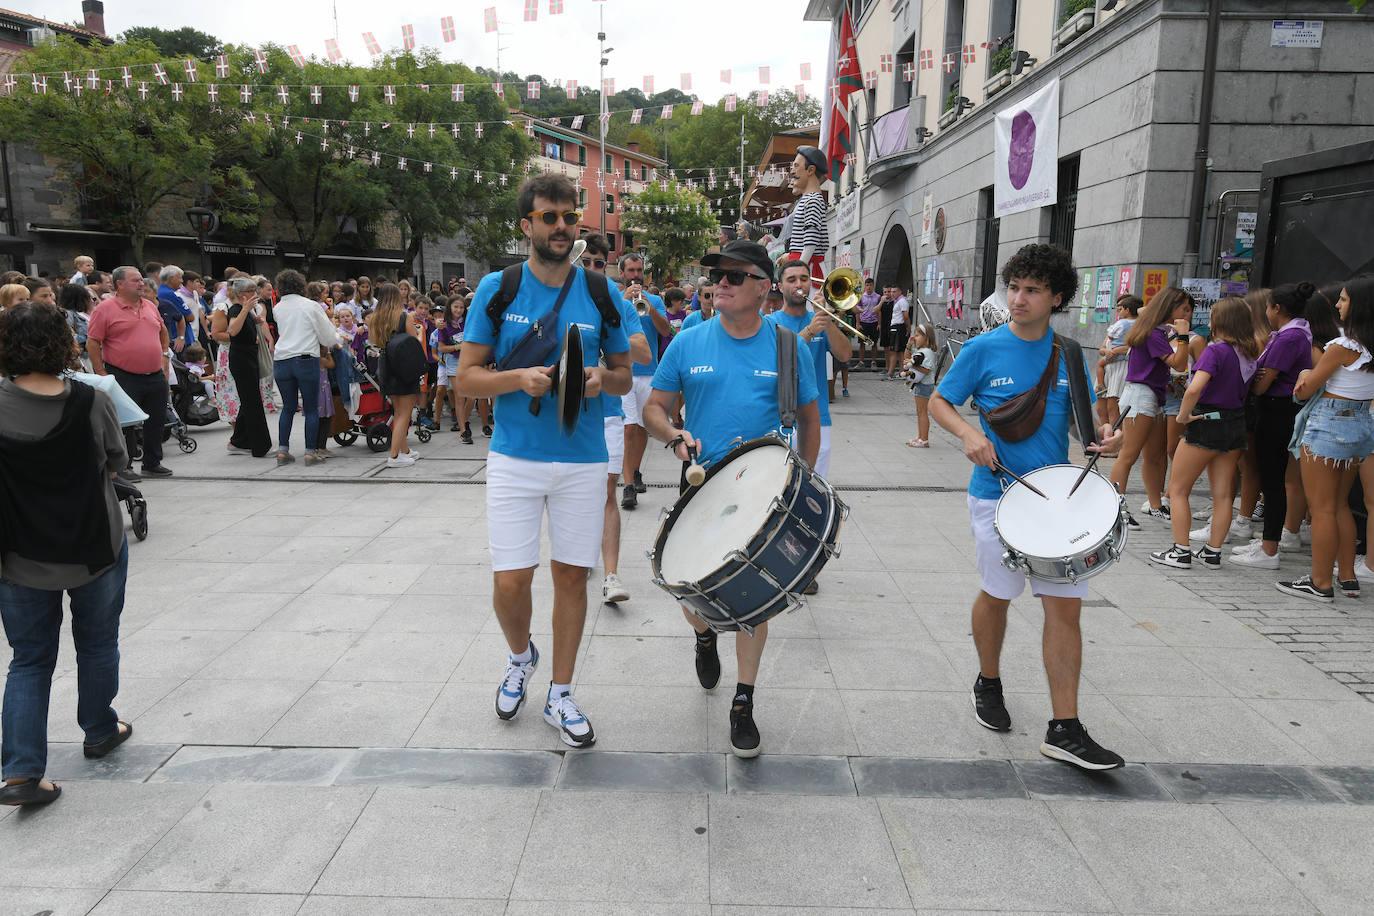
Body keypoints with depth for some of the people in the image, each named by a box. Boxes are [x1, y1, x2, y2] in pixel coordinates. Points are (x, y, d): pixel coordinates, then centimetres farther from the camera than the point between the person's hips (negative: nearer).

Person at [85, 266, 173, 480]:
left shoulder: (150, 306, 12)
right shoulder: (105, 309, -6)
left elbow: (162, 331, 29)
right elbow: (92, 343, -7)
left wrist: (163, 356, 19)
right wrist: (102, 373, -11)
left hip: (156, 376, 6)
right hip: (124, 378, -6)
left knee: (156, 421, 11)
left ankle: (152, 463, 24)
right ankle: (123, 467, 11)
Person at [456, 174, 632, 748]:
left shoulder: (599, 294, 3)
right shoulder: (497, 289, 0)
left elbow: (625, 376, 11)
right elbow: (467, 377, 0)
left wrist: (602, 378, -12)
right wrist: (519, 379, -19)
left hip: (583, 460, 1)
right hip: (515, 458, -1)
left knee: (571, 575, 7)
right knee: (509, 582, -3)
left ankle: (560, 696, 24)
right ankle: (520, 657, 31)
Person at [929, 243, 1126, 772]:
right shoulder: (984, 349, -5)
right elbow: (938, 401, 1)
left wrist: (1103, 435, -9)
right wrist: (969, 433, -18)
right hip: (997, 494, -2)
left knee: (1065, 604, -1)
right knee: (997, 594, 11)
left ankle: (1065, 730, 7)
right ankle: (989, 683, 38)